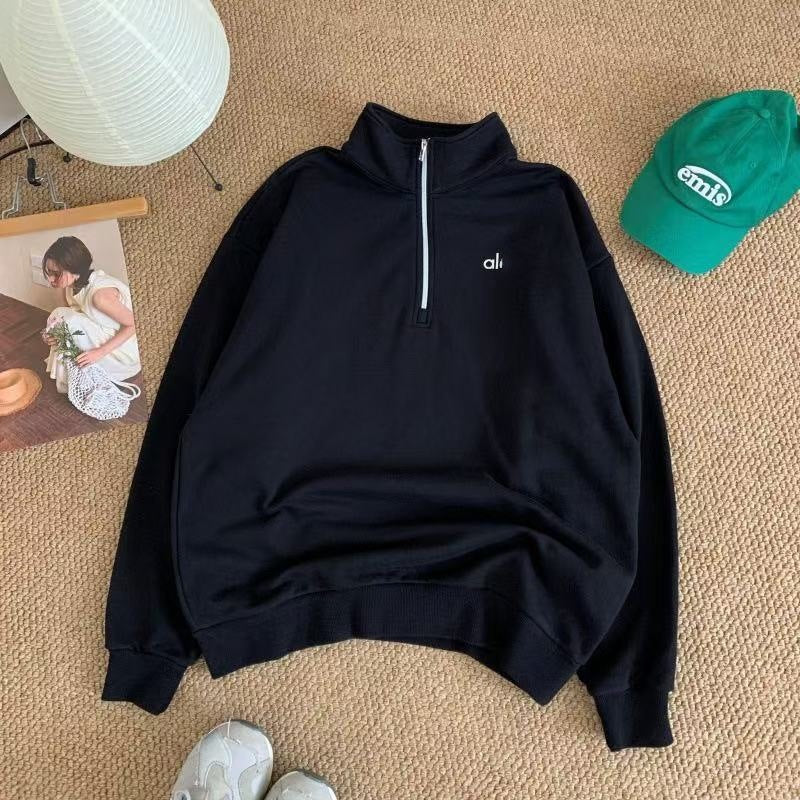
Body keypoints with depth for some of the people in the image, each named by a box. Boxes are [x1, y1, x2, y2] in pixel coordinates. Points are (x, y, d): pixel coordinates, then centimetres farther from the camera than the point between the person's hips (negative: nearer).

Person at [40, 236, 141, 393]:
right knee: (59, 315, -4)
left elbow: (133, 325, -24)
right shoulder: (71, 286, -6)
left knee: (71, 322, -20)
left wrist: (100, 352, -26)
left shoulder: (100, 293, -31)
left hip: (121, 349, -8)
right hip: (103, 335, 8)